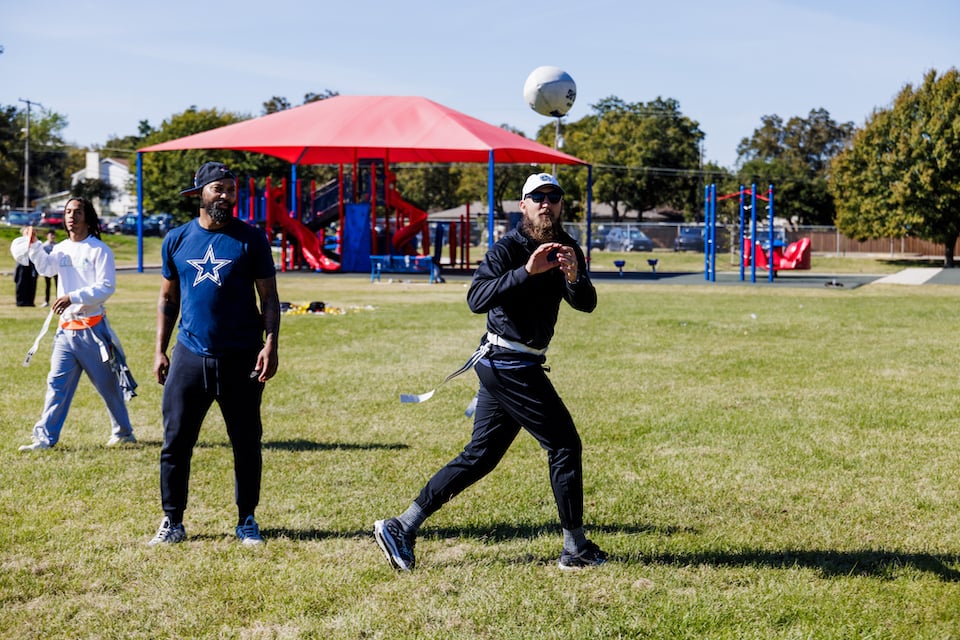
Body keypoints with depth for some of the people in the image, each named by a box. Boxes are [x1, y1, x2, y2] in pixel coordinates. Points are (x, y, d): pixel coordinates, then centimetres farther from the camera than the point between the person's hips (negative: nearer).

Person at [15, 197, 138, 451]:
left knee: (108, 384, 6)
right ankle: (45, 437, 3)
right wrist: (34, 244, -22)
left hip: (92, 328, -5)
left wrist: (72, 297, -24)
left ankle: (123, 432, 20)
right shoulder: (61, 249, 11)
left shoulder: (99, 250, -7)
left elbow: (106, 286, -16)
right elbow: (46, 268, -7)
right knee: (57, 383, 2)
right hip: (66, 329, 5)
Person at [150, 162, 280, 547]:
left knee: (246, 443, 6)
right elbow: (168, 299, 14)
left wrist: (270, 345, -11)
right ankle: (172, 522, 11)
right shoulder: (177, 240, 8)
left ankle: (246, 521, 18)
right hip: (190, 356, 2)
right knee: (175, 441, 1)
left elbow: (269, 298, 1)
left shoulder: (251, 240, 1)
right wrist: (160, 351, 8)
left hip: (241, 358, -1)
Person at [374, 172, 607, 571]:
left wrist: (573, 276, -25)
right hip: (509, 364, -8)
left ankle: (401, 527, 12)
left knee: (481, 456, 9)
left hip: (504, 367, 8)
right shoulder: (509, 247, -14)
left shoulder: (566, 249, 10)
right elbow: (476, 298, -28)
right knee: (564, 444, -4)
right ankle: (575, 549, 5)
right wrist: (527, 272, -38)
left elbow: (586, 304, -4)